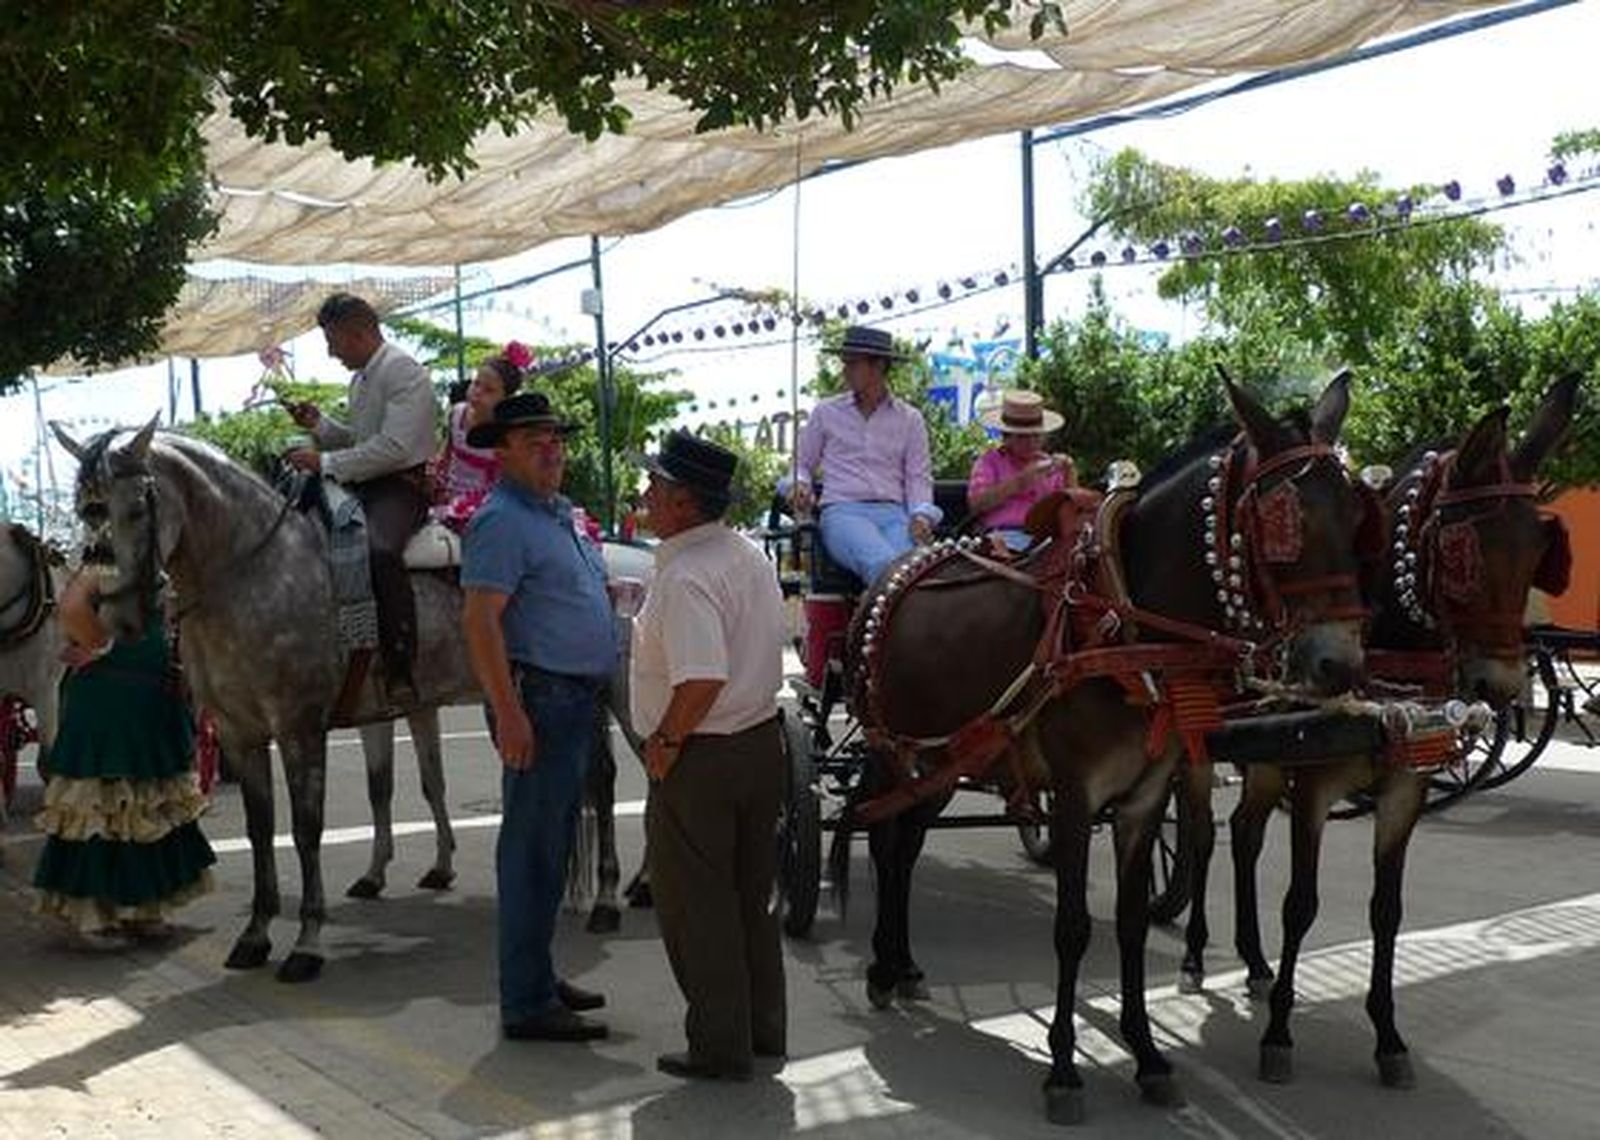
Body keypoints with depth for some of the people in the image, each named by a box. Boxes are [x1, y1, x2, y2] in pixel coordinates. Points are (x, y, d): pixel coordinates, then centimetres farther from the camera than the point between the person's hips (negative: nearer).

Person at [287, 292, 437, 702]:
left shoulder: (405, 373, -12)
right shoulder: (360, 380, 18)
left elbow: (393, 447, -22)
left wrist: (326, 462, -19)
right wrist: (318, 424, 11)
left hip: (401, 487, -10)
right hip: (360, 486, 10)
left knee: (380, 549, -36)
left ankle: (400, 670, -35)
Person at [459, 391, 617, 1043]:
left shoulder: (561, 512, 17)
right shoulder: (501, 521, -13)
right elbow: (479, 621, -21)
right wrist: (509, 713, -26)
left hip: (577, 697, 10)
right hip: (539, 700, -10)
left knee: (552, 843, 16)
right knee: (532, 848, -4)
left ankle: (539, 979, 27)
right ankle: (527, 1005, 2)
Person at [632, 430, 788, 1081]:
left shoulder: (685, 577, -22)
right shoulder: (751, 558, 6)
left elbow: (702, 680, -33)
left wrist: (665, 741, -18)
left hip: (700, 759, -9)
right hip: (763, 741, 9)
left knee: (695, 906, 6)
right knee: (750, 898, 19)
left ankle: (720, 1048, 15)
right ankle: (763, 1031, 29)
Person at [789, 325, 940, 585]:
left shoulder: (909, 419, 18)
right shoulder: (826, 412, 17)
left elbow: (919, 477, 14)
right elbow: (802, 463, 23)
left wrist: (921, 515, -5)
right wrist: (800, 486, 0)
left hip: (893, 513, 1)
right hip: (842, 511, -1)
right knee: (882, 565, -36)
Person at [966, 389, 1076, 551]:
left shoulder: (1051, 464, 23)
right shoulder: (990, 461, 15)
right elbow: (975, 504, -2)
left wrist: (1069, 474, 1)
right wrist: (1019, 482, -7)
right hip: (1004, 535, -2)